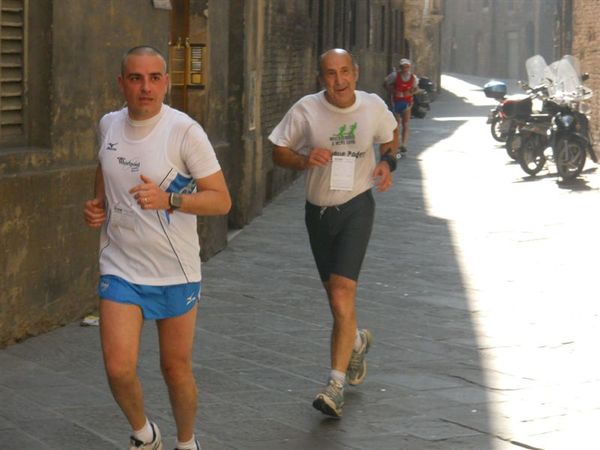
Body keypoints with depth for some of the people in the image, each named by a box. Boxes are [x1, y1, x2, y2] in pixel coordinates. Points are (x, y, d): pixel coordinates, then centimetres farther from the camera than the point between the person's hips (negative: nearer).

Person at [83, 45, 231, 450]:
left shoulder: (185, 131, -13)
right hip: (121, 269, 3)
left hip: (176, 273, -3)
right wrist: (97, 206, 4)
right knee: (119, 368, -9)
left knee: (177, 369, 7)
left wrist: (168, 200, -30)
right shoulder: (109, 125, 3)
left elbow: (222, 200, -15)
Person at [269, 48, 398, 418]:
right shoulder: (306, 110, -10)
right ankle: (357, 342, 49)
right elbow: (279, 152, -1)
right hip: (318, 210, 2)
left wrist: (387, 161, -5)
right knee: (335, 293, 16)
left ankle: (337, 384, -17)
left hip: (356, 207, -2)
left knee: (342, 293, -18)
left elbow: (390, 135, 15)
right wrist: (305, 159, -22)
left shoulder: (374, 107, -6)